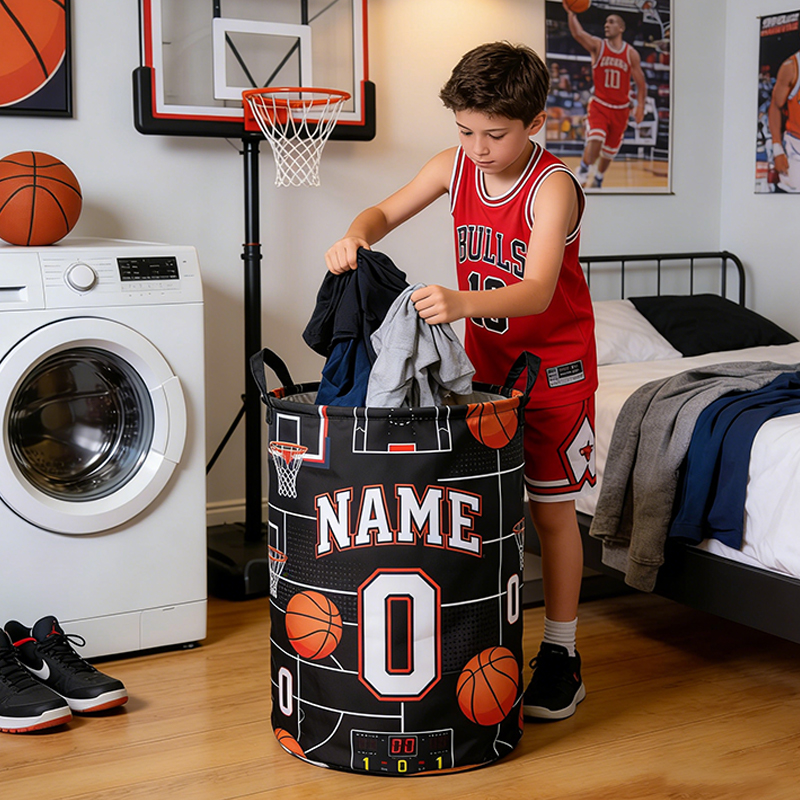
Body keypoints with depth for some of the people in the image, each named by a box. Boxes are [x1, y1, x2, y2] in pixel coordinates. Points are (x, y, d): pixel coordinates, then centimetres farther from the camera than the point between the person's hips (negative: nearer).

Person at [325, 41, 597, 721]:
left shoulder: (553, 186, -24)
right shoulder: (455, 167, -5)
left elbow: (537, 292, -36)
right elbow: (387, 212, 6)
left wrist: (463, 301, -55)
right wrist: (357, 236, -19)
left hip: (553, 365, -5)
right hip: (484, 360, 5)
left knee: (551, 508, 2)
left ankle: (561, 657, 15)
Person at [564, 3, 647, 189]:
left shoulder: (632, 54, -2)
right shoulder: (597, 46, -5)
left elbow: (640, 83, 3)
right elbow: (577, 34, -24)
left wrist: (640, 106, -7)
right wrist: (571, 12, -35)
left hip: (620, 109, 2)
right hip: (599, 105, -2)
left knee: (610, 150, 13)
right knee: (595, 140, -26)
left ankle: (599, 179, 38)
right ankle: (583, 169, 0)